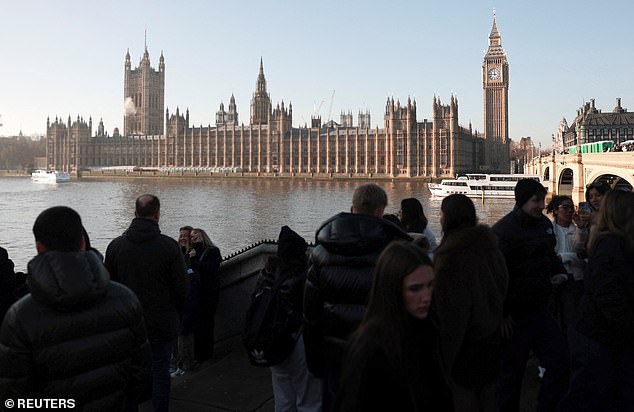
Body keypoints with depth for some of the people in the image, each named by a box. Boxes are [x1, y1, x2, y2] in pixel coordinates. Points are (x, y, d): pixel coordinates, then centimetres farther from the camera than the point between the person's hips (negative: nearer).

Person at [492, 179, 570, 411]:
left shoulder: (545, 224, 7)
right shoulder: (503, 231, -18)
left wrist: (559, 272, 4)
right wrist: (501, 313, -18)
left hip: (540, 311, 8)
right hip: (514, 317, -7)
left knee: (560, 365, 10)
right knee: (510, 374, 6)